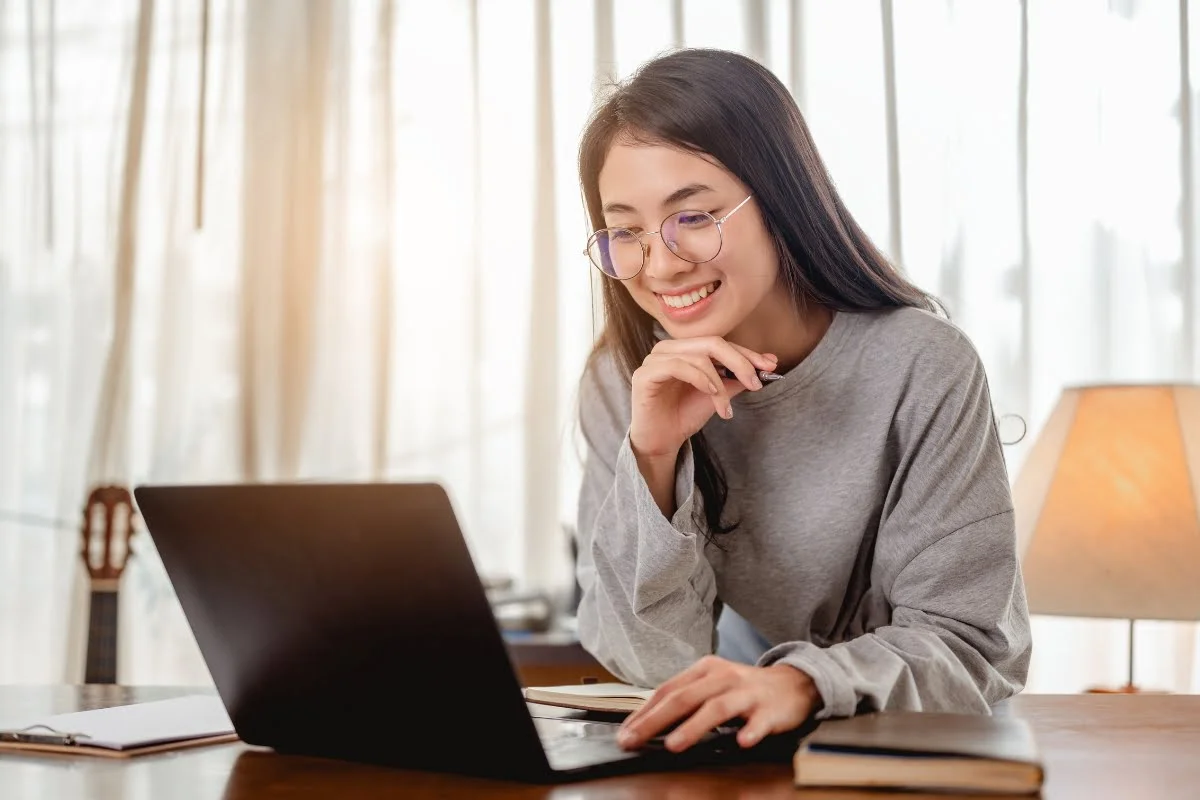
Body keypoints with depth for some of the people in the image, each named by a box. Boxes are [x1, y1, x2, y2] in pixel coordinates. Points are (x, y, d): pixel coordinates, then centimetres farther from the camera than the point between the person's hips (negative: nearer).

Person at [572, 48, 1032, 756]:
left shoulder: (921, 367, -17)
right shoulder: (622, 385, -8)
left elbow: (970, 644, -18)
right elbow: (655, 663, -10)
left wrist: (803, 683, -36)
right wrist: (653, 459, -25)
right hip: (732, 753, 2)